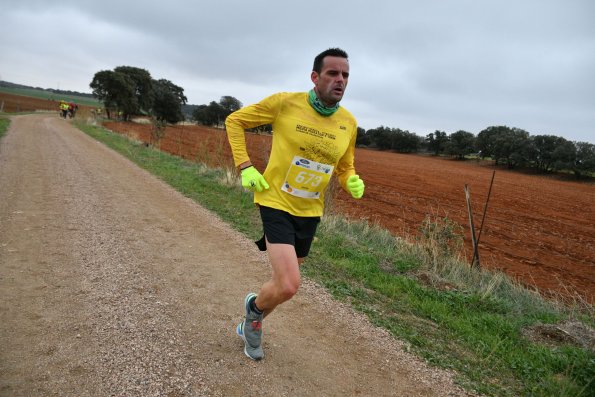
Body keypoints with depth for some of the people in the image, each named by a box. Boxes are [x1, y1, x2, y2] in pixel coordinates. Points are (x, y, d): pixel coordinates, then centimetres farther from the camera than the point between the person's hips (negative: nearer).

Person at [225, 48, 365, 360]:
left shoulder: (348, 122, 0)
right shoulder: (285, 103, -13)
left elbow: (345, 167, 15)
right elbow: (234, 121, -1)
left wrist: (352, 182, -8)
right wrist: (244, 167, -11)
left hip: (309, 212, 5)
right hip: (276, 203, -5)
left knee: (284, 283, 18)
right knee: (288, 287, -17)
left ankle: (252, 325, 47)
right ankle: (255, 305, 20)